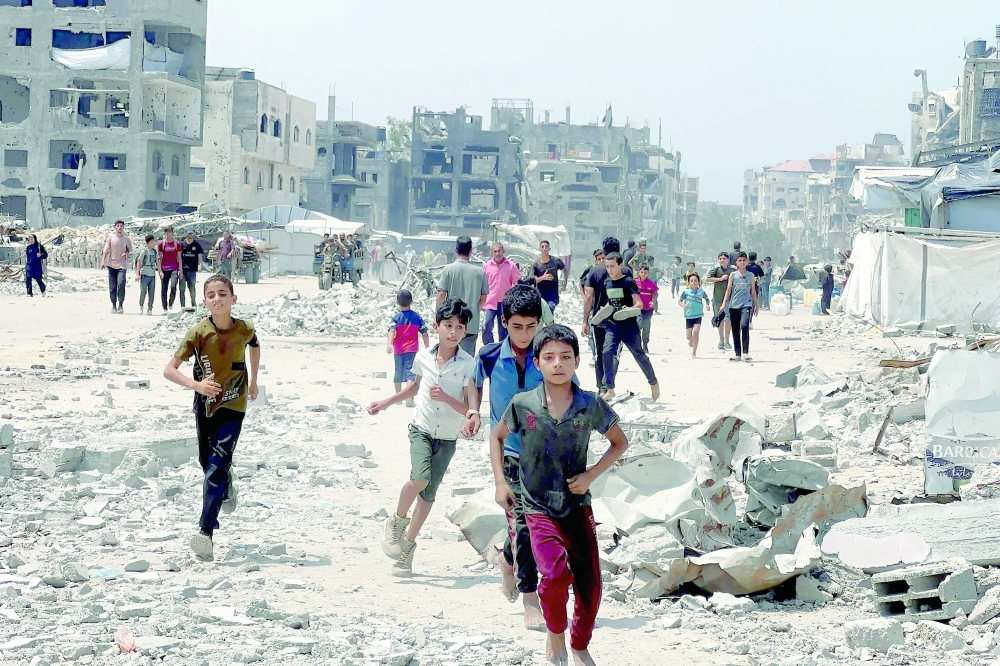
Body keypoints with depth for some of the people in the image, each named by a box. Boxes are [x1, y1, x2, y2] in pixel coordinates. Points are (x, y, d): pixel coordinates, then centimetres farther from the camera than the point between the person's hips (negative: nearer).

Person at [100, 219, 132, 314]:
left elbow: (130, 250, 16)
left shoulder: (126, 239, 5)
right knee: (112, 286, 2)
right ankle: (114, 306, 11)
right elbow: (106, 250, 0)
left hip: (121, 265, -1)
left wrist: (126, 253, -7)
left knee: (121, 284, -16)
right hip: (111, 264, 1)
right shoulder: (111, 237, 3)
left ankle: (121, 305, -7)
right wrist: (103, 261, -11)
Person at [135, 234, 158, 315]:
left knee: (152, 293, 2)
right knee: (143, 291, -8)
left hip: (152, 275, 5)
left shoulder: (155, 251, 9)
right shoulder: (144, 252, -7)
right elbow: (139, 263, -6)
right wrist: (137, 274, -11)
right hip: (144, 274, -5)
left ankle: (149, 309, 8)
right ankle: (141, 307, 6)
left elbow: (157, 262, 17)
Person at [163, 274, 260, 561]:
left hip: (232, 407, -2)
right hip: (205, 406, 2)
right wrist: (196, 385, -32)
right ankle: (228, 489, 54)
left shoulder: (244, 330, -11)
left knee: (217, 467, -13)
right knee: (207, 462, 19)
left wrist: (253, 381, 21)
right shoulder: (198, 332, -15)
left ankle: (206, 531, -15)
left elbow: (254, 347, 15)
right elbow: (169, 370, -17)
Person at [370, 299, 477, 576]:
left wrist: (445, 397, -29)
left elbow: (469, 410, -14)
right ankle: (398, 520, 0)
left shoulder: (468, 365, -13)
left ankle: (408, 544, 21)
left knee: (428, 493, 5)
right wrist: (385, 403, 21)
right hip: (421, 429, 0)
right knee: (420, 477, -25)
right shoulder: (423, 358, -4)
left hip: (447, 438, 0)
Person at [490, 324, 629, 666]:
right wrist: (500, 482, 3)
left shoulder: (591, 405, -5)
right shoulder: (523, 404, -6)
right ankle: (555, 633, 5)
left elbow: (619, 442, 10)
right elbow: (497, 436, 12)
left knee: (589, 581, 1)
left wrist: (591, 475, -3)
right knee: (555, 573, -22)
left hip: (577, 503, 2)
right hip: (538, 506, -2)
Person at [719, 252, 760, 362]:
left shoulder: (751, 275, 9)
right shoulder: (733, 275, 8)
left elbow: (753, 291, 15)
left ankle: (746, 352, -20)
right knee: (735, 330, 5)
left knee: (744, 326, -22)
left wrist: (756, 305, 16)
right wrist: (724, 304, -2)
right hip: (734, 306, 2)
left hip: (746, 305, -2)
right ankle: (738, 354, 14)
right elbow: (728, 290, 7)